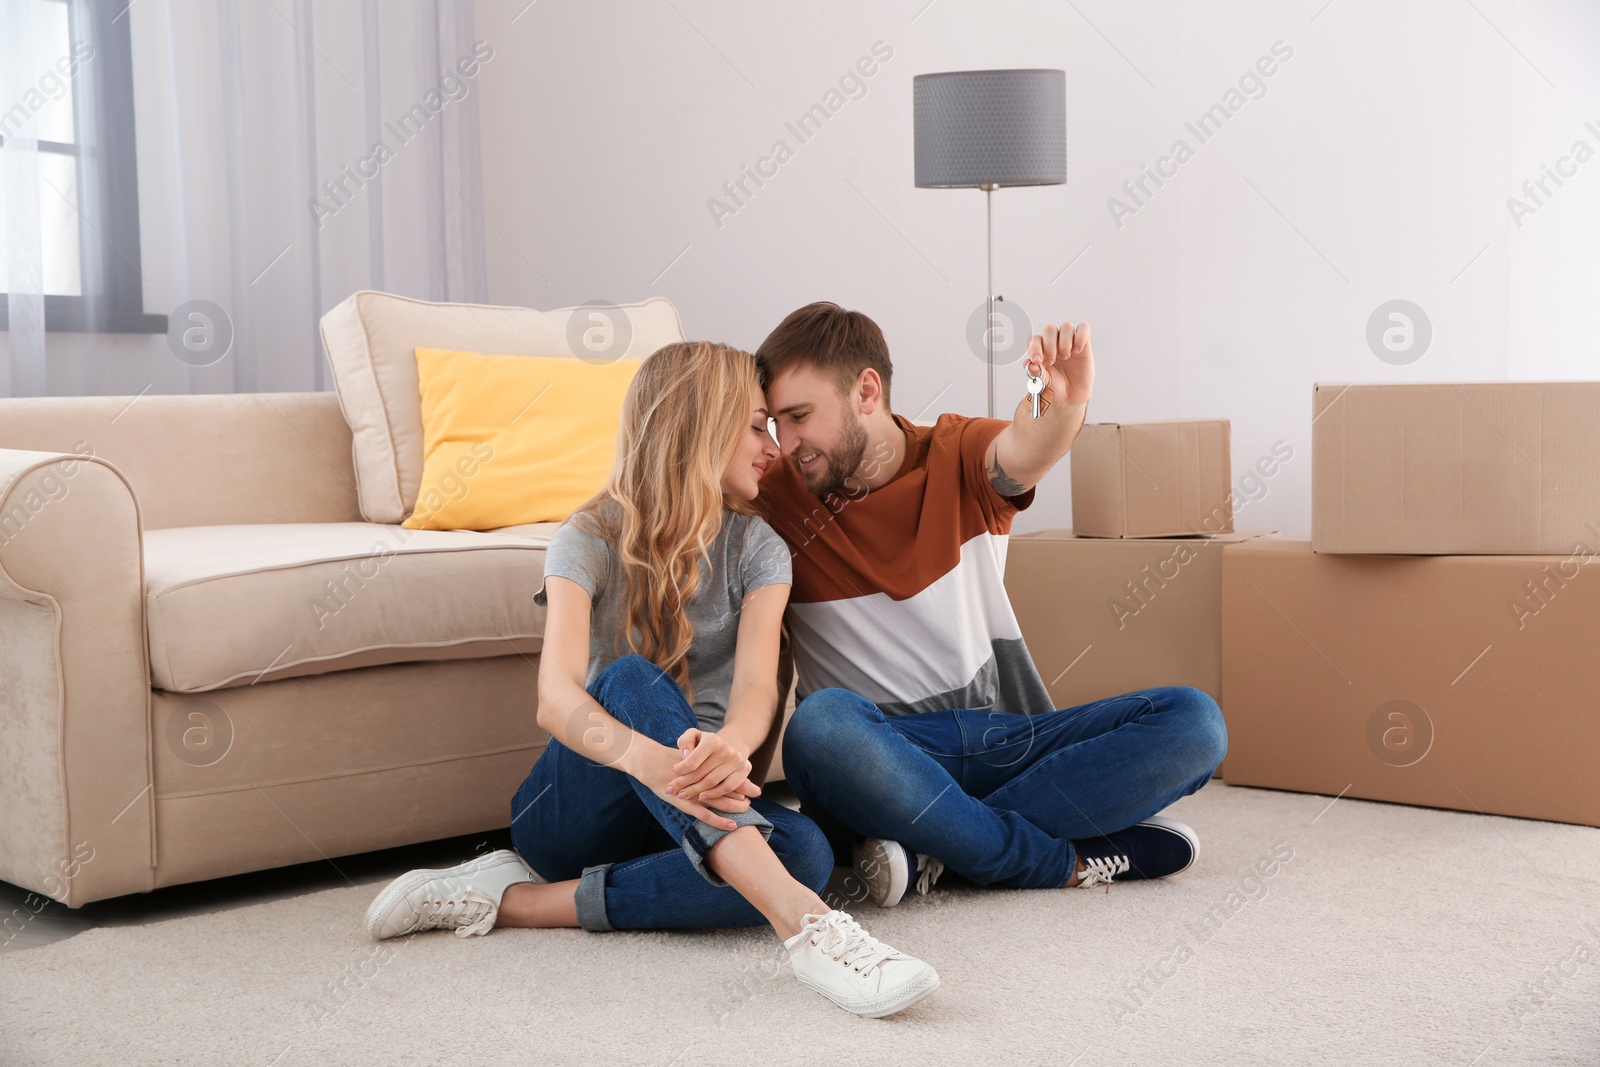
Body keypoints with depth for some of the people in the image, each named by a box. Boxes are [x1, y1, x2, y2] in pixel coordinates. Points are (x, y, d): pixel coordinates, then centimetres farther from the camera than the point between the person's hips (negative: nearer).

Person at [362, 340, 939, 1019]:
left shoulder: (758, 550, 2)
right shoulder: (591, 539, -9)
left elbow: (757, 684, -17)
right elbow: (556, 698, -26)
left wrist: (730, 746, -43)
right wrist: (647, 759, -49)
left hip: (689, 811, 3)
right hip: (574, 806, -3)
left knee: (805, 851, -31)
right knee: (631, 679, -35)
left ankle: (523, 900, -25)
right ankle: (802, 920, -50)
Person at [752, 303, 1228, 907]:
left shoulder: (958, 456, 5)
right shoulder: (774, 499, 3)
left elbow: (1021, 454, -18)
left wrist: (1065, 407, -41)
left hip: (1008, 744, 3)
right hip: (881, 755, -3)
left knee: (1193, 721, -17)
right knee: (821, 726, -37)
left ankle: (928, 846, -26)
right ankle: (1070, 862, -24)